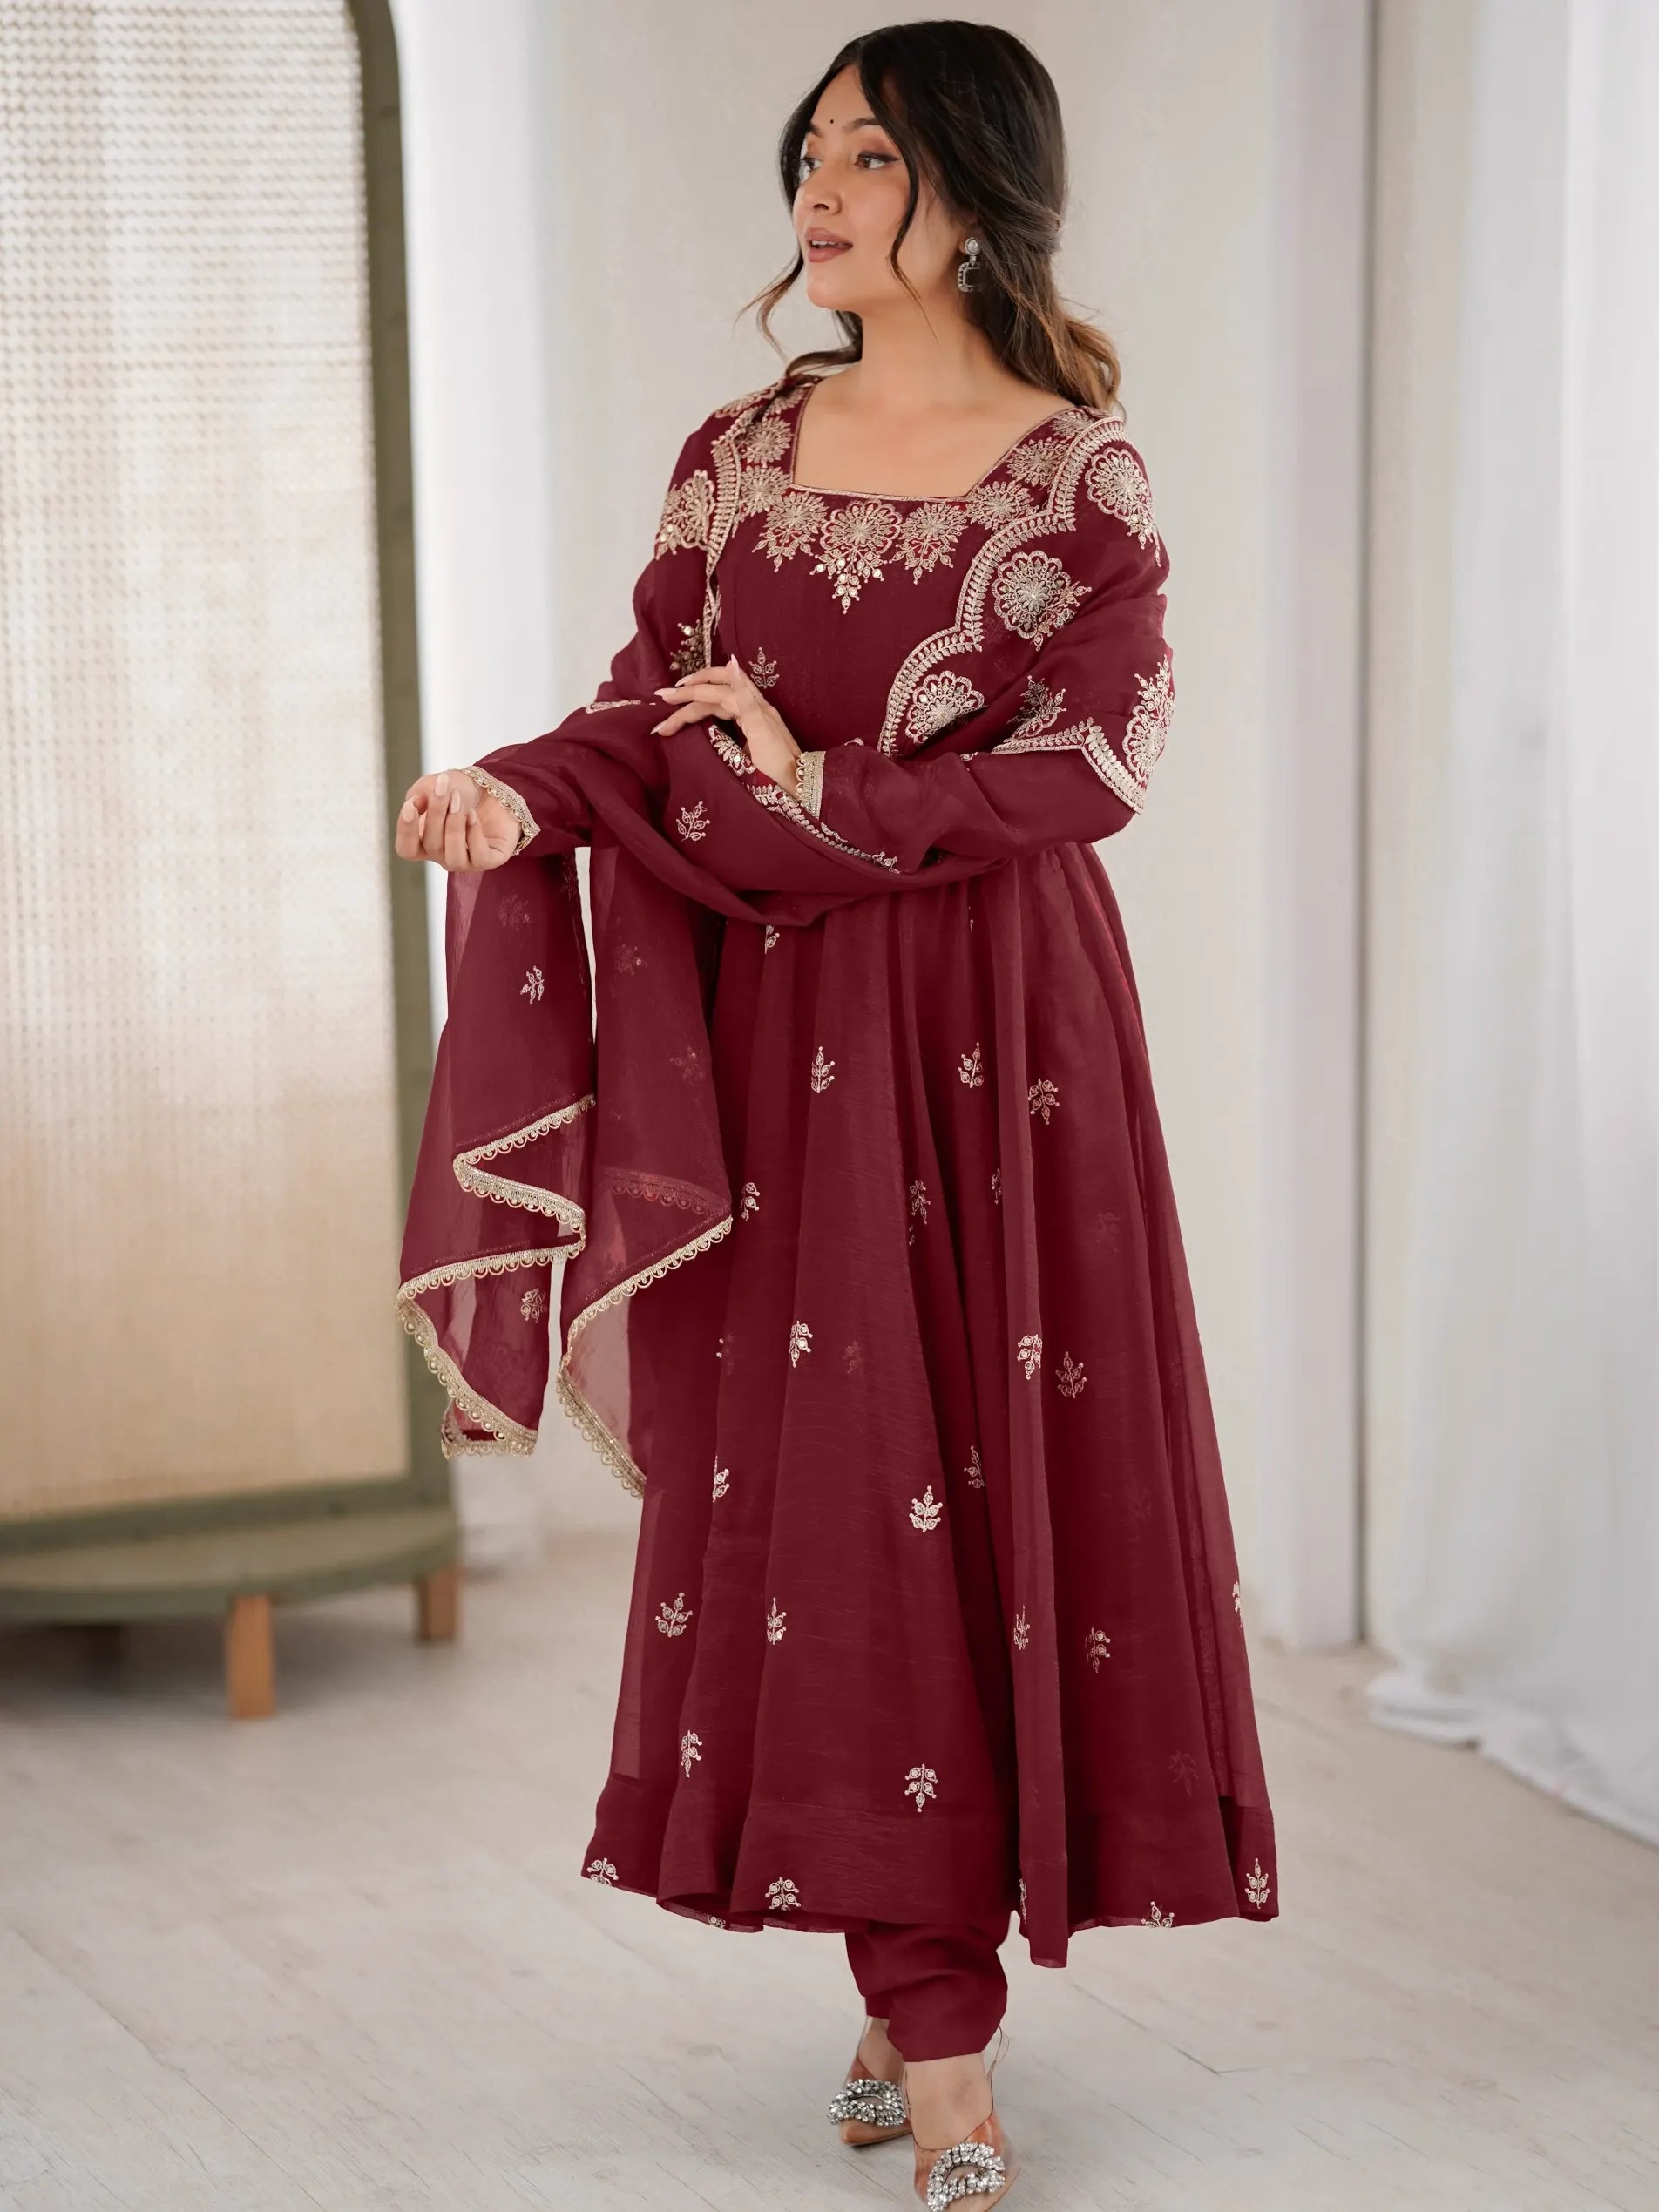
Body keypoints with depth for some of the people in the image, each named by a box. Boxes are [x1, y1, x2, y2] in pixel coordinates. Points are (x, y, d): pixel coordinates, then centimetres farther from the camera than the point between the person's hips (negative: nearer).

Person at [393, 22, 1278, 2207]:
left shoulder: (1077, 471, 0)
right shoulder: (738, 457, 10)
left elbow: (1095, 760, -9)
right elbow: (656, 708, 5)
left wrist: (822, 793, -12)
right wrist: (522, 791, -15)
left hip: (1000, 1017, -2)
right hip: (784, 1022, 3)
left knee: (1001, 1459, -2)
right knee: (826, 1483, 0)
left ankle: (937, 1980, 9)